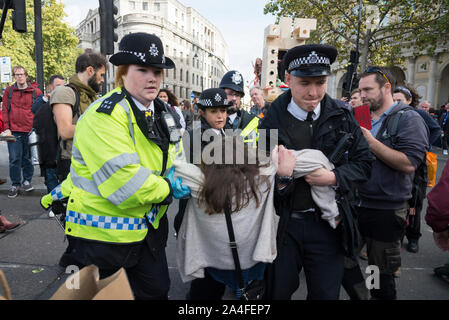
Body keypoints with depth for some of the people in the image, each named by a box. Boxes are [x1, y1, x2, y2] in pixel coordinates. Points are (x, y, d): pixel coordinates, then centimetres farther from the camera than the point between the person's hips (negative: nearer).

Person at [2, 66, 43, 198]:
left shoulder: (36, 92, 2)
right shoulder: (9, 91, 6)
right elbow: (5, 110, 7)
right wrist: (6, 128, -2)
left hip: (30, 131, -1)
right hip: (13, 131, 1)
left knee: (28, 158, 9)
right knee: (14, 159, 2)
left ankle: (27, 180, 25)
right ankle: (15, 184, 13)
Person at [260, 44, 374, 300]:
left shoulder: (342, 117, -1)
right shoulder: (272, 121, -9)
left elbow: (364, 162, 4)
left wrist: (334, 177, -14)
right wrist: (281, 176, -28)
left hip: (327, 225, 2)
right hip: (284, 224, -1)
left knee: (326, 293, 19)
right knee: (278, 292, 19)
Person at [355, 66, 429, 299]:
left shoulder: (408, 119, -9)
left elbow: (409, 164, -23)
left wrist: (370, 142, -22)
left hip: (386, 212, -6)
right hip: (356, 205, 7)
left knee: (381, 274, 9)